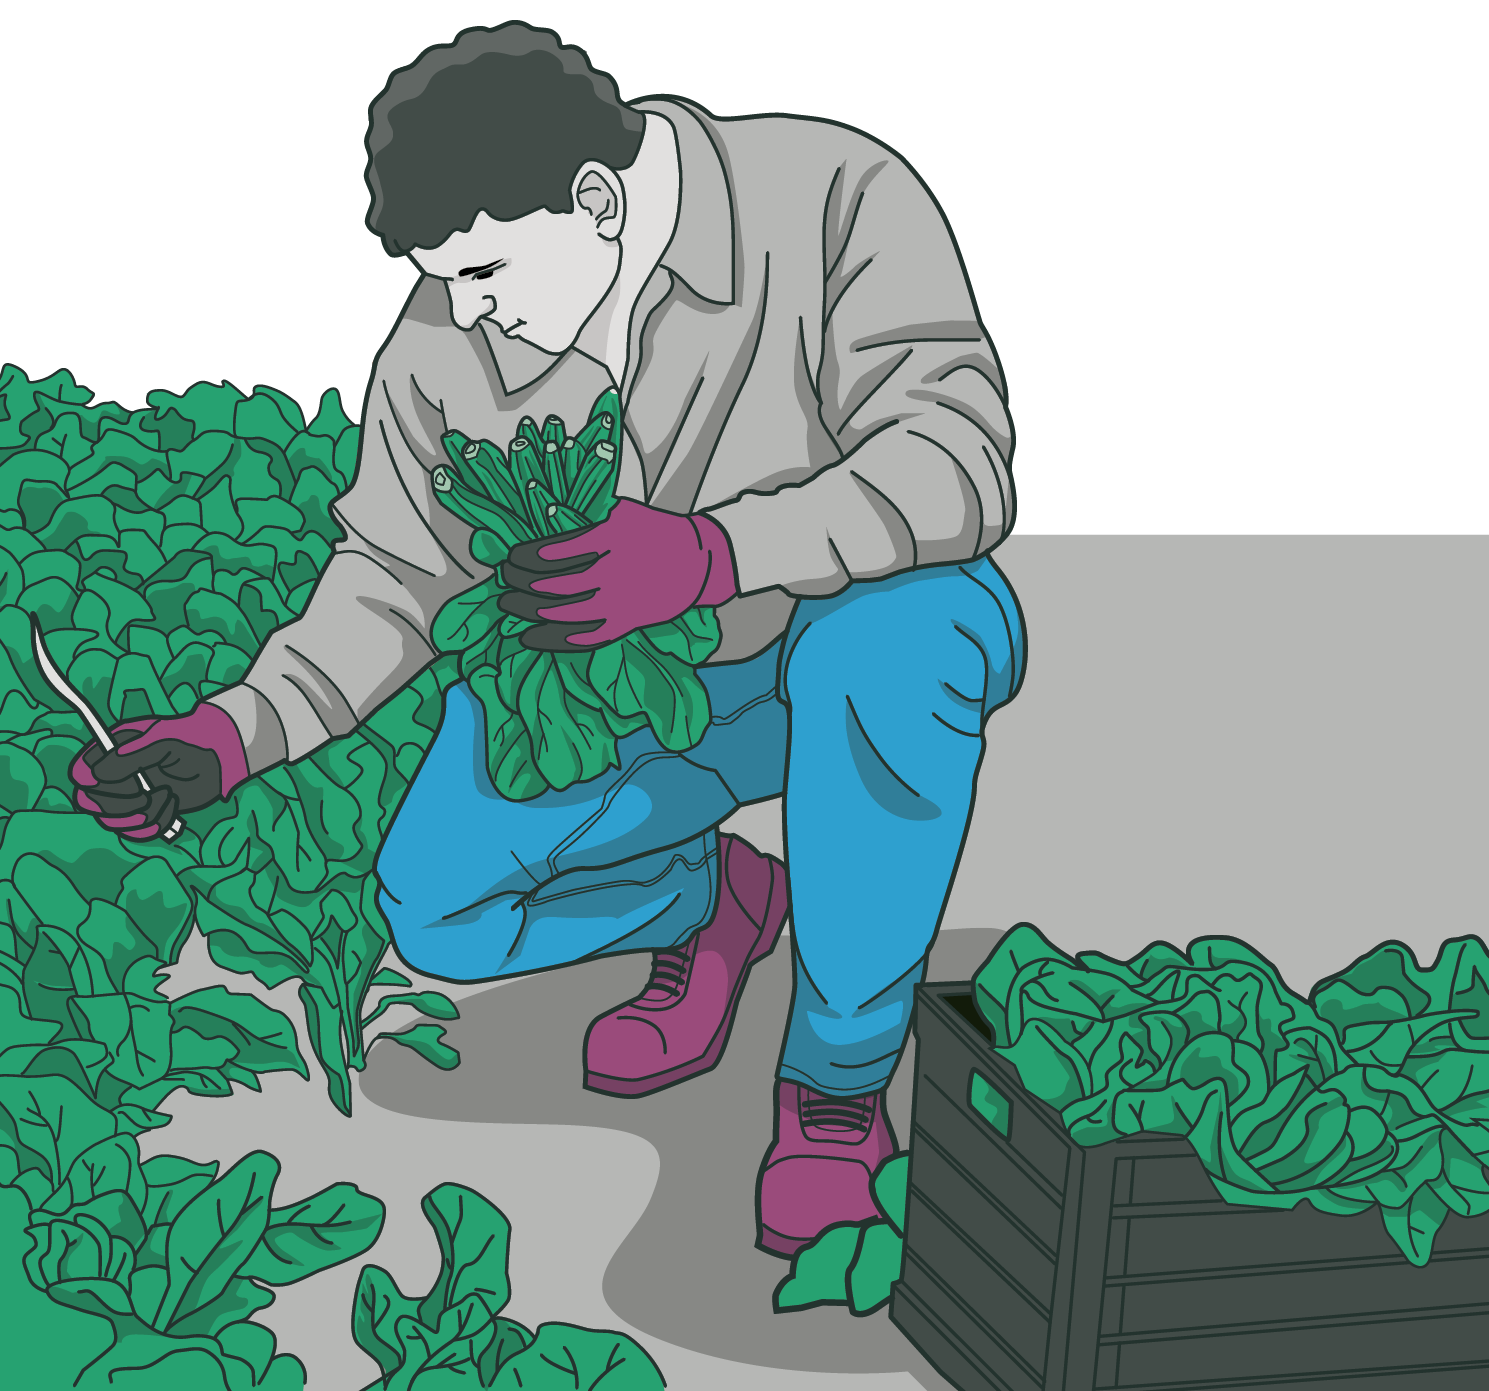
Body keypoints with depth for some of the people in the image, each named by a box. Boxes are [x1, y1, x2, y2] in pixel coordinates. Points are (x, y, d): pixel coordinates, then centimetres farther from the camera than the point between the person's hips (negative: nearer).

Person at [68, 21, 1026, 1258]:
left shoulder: (835, 204, -27)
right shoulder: (449, 347, -14)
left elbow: (956, 462, -35)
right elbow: (396, 581, -4)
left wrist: (706, 554, -48)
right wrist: (226, 739, -19)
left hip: (865, 616, -3)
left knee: (883, 653, -41)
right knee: (439, 911, -17)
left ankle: (839, 1079, -18)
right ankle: (708, 900, 18)